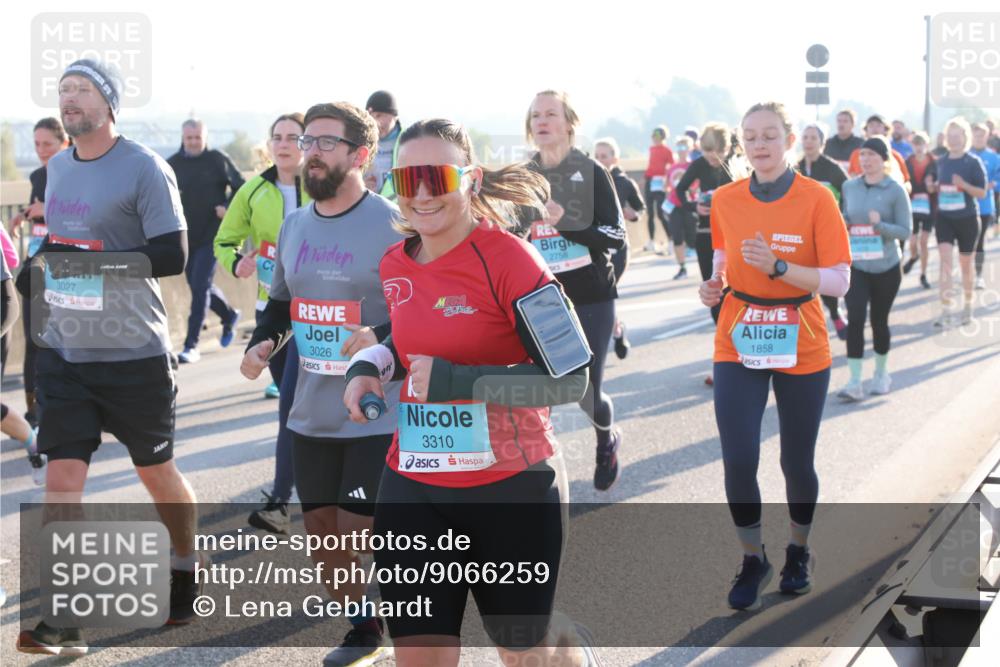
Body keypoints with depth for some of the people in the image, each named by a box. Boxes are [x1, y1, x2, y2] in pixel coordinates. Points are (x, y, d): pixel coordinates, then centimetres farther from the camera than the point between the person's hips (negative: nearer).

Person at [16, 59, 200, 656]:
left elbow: (172, 256, -19)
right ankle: (64, 619, -4)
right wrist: (40, 271, 12)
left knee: (157, 472, 12)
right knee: (62, 481, -5)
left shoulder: (145, 169, -12)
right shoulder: (57, 167, 9)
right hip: (64, 353, 5)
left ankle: (187, 570, 37)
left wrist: (94, 260, -26)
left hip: (134, 354, -5)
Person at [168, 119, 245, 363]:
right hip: (186, 236, 5)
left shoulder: (218, 160, -5)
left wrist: (227, 207, -14)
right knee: (198, 285, 15)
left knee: (200, 286, -11)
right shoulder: (173, 164, 3)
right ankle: (229, 315, 43)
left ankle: (191, 345, -7)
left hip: (211, 235, -5)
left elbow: (240, 187, 2)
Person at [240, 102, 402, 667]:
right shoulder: (294, 225, 10)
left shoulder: (393, 224, -12)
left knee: (361, 533, -7)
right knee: (322, 528, 12)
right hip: (312, 413, 7)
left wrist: (383, 338, -28)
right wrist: (261, 343, 3)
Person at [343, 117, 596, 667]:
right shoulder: (395, 266, 2)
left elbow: (571, 378, -19)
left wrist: (457, 381, -26)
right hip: (413, 491, 5)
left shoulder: (507, 260, -17)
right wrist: (370, 367, 1)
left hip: (509, 488, -5)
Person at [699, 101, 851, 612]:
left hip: (801, 350, -2)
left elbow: (839, 281, -13)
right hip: (738, 345, 2)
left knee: (797, 462, 9)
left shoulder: (816, 199, -10)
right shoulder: (725, 200, 0)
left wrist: (778, 267, -26)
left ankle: (799, 552, 36)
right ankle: (753, 560, 16)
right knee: (738, 461, -7)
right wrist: (715, 284, -4)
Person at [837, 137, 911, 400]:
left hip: (886, 267, -2)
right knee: (855, 320, -11)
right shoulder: (849, 187, 2)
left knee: (879, 321, 10)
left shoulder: (895, 191, -8)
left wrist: (880, 224, -25)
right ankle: (855, 383, -10)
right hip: (855, 265, 2)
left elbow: (905, 231, -9)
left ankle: (881, 373, 32)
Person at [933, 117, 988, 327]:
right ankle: (946, 311, -17)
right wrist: (933, 188, -1)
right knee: (945, 259, -13)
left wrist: (964, 185, -24)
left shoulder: (973, 162, -6)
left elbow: (982, 192, -8)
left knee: (965, 263, 10)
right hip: (944, 218, 2)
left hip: (967, 218, -2)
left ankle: (967, 306, 29)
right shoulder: (941, 162, 6)